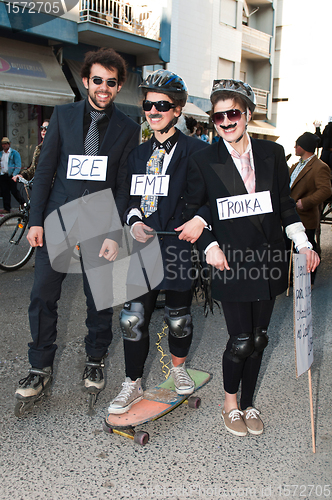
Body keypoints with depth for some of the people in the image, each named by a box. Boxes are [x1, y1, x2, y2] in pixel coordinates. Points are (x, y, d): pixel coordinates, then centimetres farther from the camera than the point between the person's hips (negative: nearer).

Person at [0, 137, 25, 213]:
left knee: (14, 191, -6)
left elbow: (18, 165, -6)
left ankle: (24, 204, 9)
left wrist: (14, 175, -14)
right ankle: (7, 208, 8)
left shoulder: (14, 153, -1)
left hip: (11, 175, -5)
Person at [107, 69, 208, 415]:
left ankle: (178, 368, 41)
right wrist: (134, 222, -2)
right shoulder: (138, 154, 12)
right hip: (143, 244, 4)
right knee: (133, 318, 4)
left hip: (178, 245, -3)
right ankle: (132, 385, 21)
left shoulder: (195, 151, -4)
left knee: (179, 318, 12)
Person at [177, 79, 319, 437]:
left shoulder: (272, 153, 6)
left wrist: (303, 244, 7)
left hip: (268, 260, 4)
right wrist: (210, 246, -9)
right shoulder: (202, 160, -2)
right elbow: (194, 209, 3)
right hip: (231, 263, -3)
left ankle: (248, 404, 34)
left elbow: (285, 204, 11)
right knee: (240, 341, -1)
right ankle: (230, 404, 28)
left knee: (259, 338, 12)